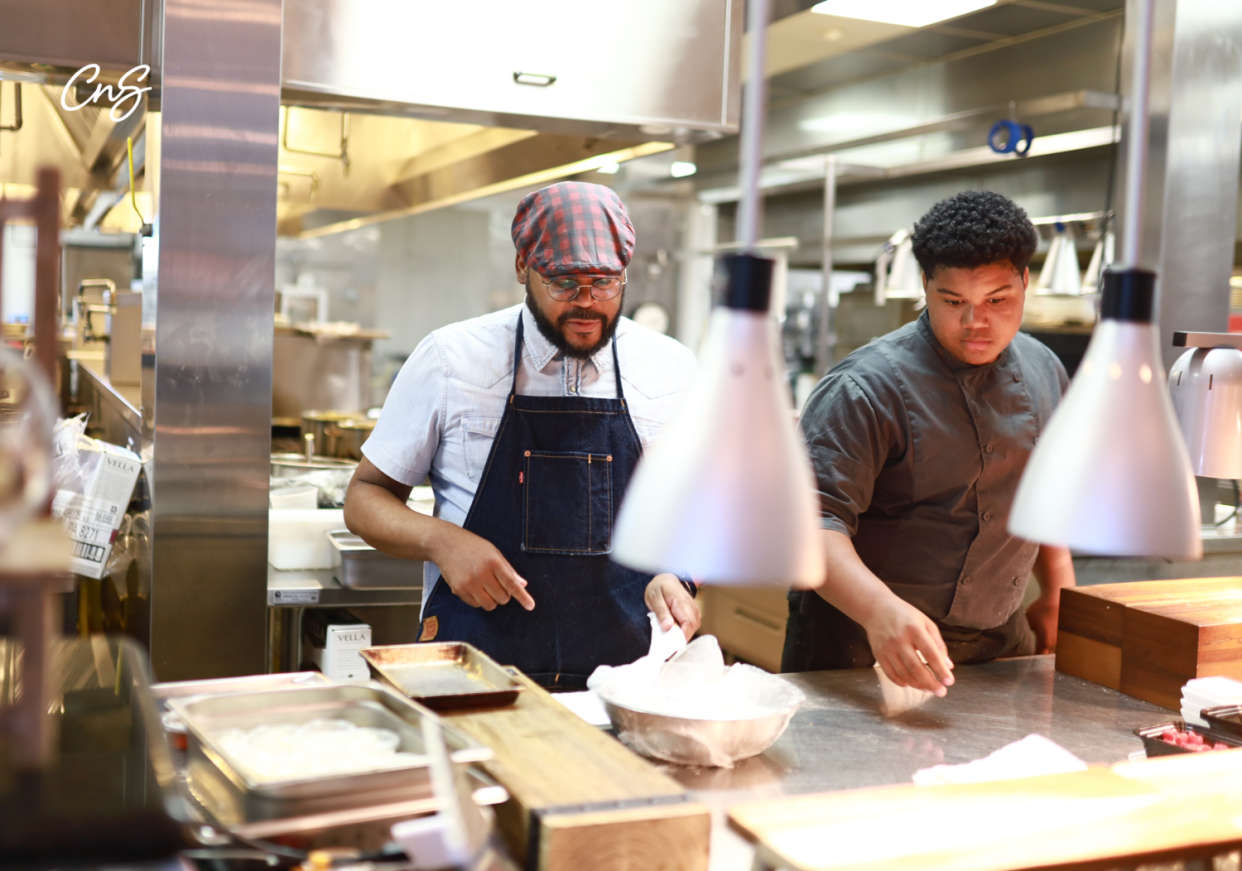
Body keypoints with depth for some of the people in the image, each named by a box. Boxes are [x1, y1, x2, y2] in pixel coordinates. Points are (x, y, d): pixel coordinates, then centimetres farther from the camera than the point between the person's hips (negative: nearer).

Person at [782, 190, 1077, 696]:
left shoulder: (1043, 374, 5)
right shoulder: (866, 388, -18)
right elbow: (816, 520, -26)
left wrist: (1057, 595, 12)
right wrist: (879, 610, -41)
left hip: (999, 645, 6)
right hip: (864, 649, -5)